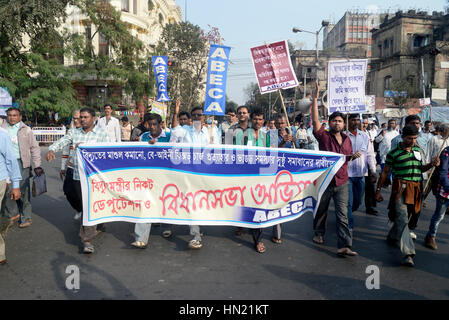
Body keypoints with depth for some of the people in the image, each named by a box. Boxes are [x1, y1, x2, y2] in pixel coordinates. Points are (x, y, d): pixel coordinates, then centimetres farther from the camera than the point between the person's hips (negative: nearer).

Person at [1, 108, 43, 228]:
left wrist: (37, 166, -1)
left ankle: (26, 218, 6)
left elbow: (34, 148, 5)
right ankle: (13, 213, 21)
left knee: (24, 191, -2)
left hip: (22, 163, -2)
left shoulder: (26, 130, 6)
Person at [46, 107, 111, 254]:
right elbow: (61, 141, 4)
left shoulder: (102, 134, 1)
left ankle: (87, 239, -6)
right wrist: (51, 149, -18)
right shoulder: (74, 133, 13)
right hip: (77, 176, 4)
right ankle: (92, 229, 34)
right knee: (83, 205, 13)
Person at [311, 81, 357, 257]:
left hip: (342, 182, 3)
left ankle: (344, 246, -5)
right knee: (321, 211, 14)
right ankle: (319, 233, 38)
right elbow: (315, 119, -18)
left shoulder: (347, 139, 10)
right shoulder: (324, 136, -5)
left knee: (342, 215, -4)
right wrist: (315, 97, -23)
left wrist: (353, 156, 0)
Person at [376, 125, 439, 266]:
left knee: (404, 217, 15)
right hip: (400, 188, -6)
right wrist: (378, 189, 2)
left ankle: (392, 237, 40)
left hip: (415, 189, 6)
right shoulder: (394, 153, -4)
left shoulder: (417, 150, 13)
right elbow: (385, 172, 1)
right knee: (402, 219, -13)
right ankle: (408, 254, -18)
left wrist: (431, 164, 4)